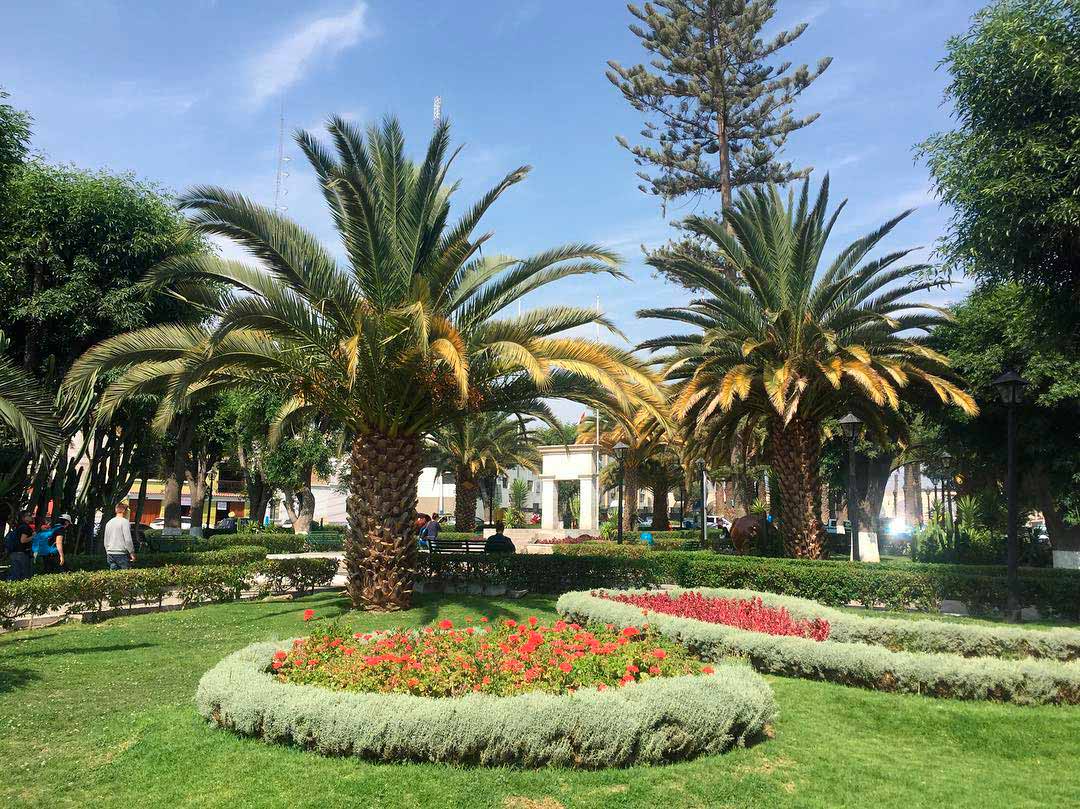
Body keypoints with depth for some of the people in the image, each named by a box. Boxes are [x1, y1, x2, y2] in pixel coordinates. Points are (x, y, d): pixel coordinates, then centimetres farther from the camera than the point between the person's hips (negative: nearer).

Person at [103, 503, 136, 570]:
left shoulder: (109, 523, 13)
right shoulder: (124, 522, -9)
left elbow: (106, 541, 18)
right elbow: (128, 540, -14)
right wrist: (132, 553, -8)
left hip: (110, 554, 7)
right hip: (121, 554, -7)